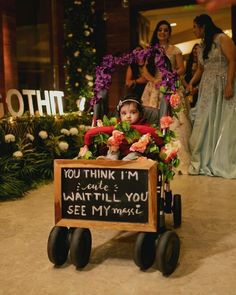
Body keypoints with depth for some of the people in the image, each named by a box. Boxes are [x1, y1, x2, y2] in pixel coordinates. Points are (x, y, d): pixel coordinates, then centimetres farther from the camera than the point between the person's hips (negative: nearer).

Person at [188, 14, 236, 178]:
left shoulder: (222, 38, -5)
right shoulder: (203, 45, 17)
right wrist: (191, 83, 4)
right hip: (207, 89, 7)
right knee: (206, 124, 3)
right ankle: (206, 163, 9)